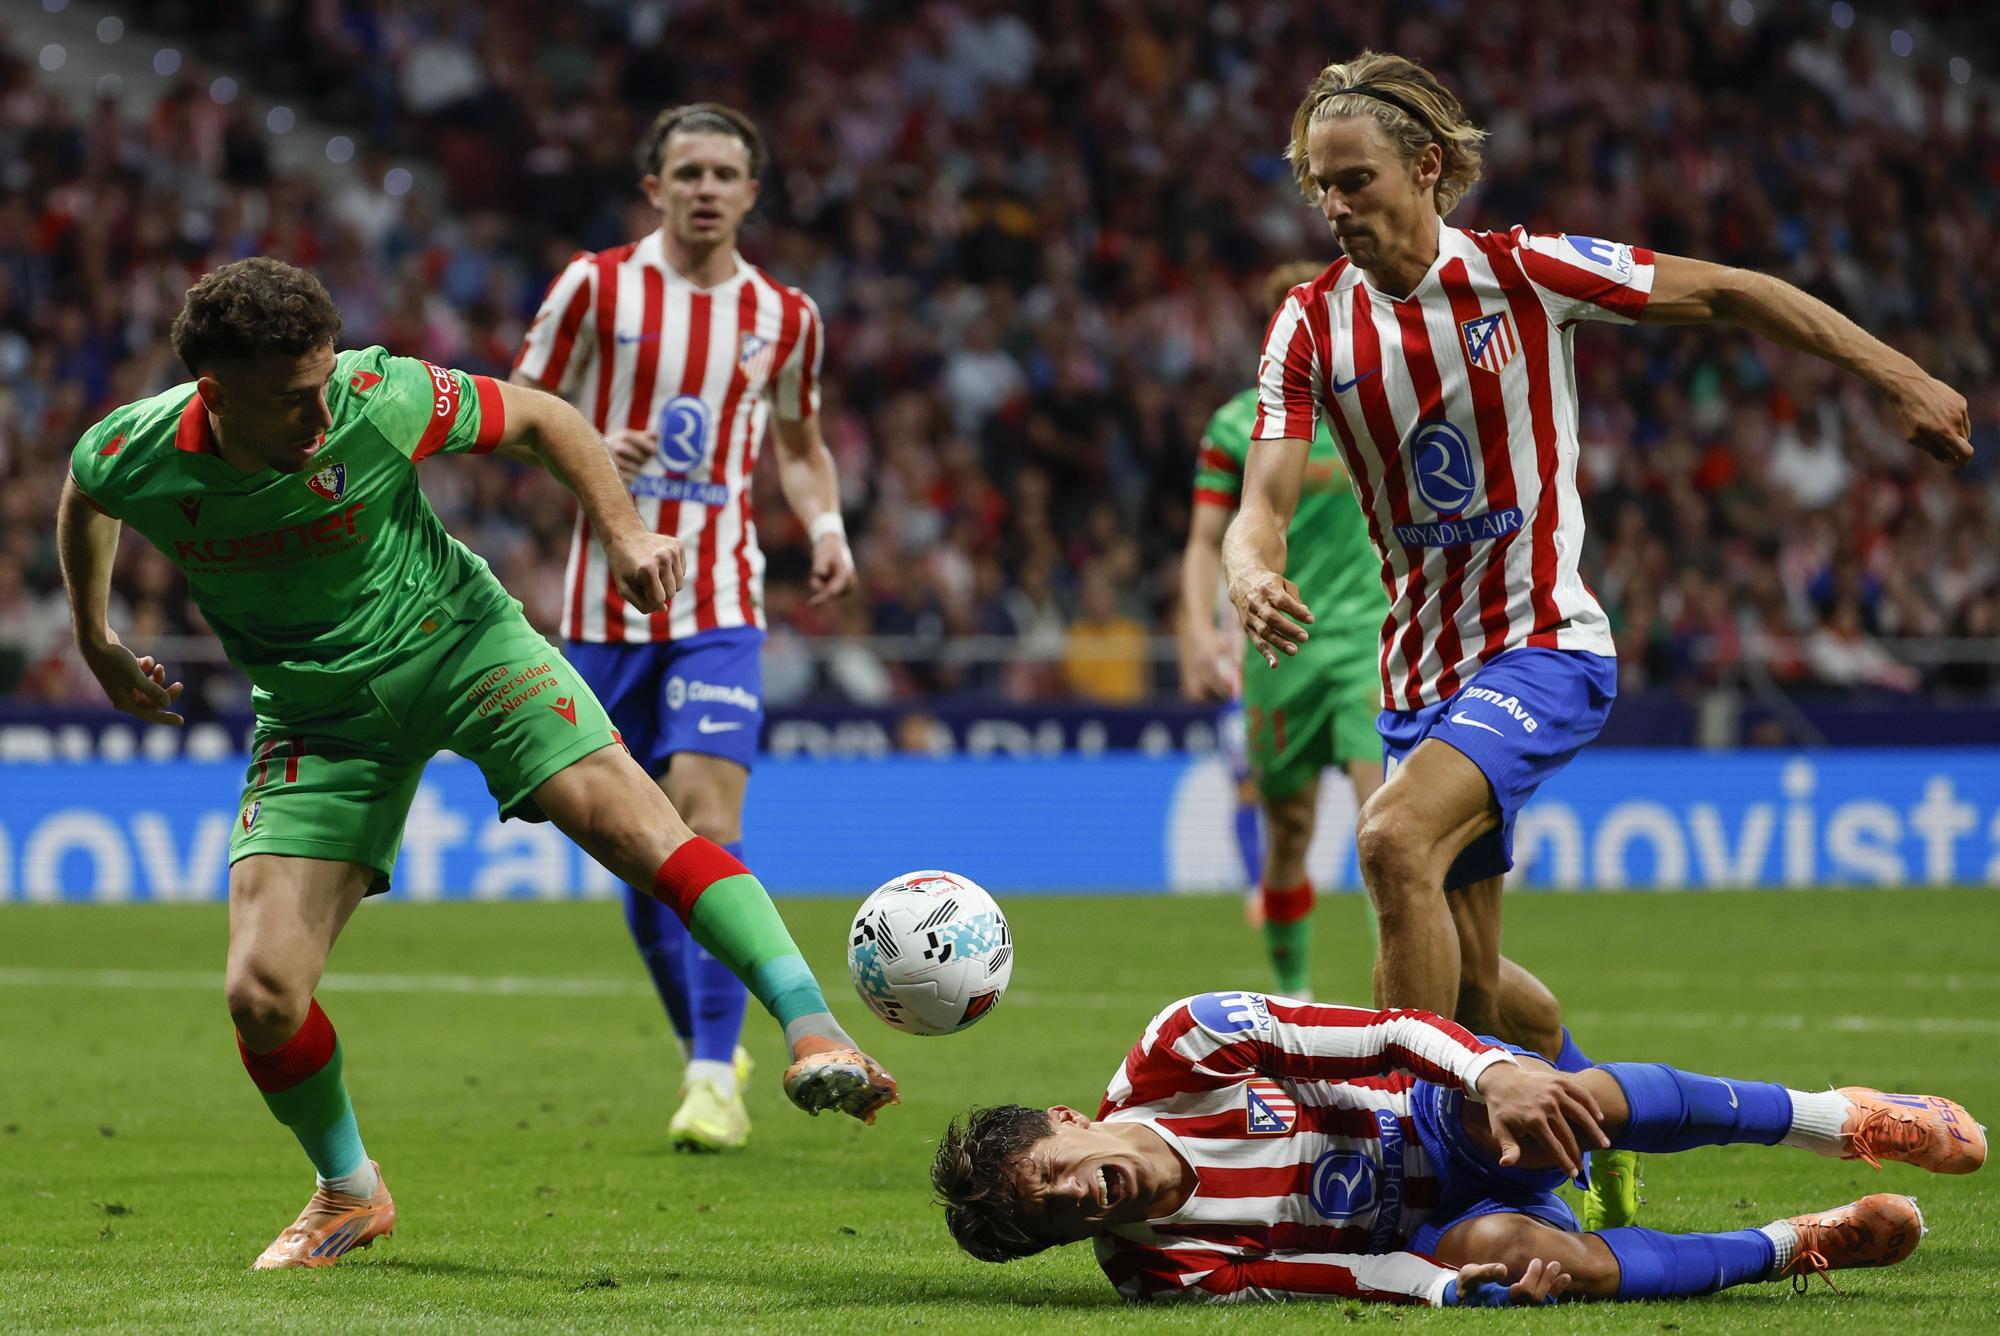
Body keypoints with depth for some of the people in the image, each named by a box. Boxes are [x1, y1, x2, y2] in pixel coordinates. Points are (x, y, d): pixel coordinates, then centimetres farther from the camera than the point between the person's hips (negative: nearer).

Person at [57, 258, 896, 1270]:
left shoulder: (381, 400, -24)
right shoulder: (131, 457, -20)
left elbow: (539, 418, -5)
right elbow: (82, 498, 8)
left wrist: (623, 534, -15)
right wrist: (96, 642, 17)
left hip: (457, 642, -1)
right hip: (316, 713, 2)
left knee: (629, 816, -28)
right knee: (261, 994, -11)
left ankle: (814, 1038, -32)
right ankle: (348, 1194, 17)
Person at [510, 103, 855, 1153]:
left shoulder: (783, 316, 6)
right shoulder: (595, 287, 0)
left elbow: (800, 445, 20)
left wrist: (826, 527, 1)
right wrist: (586, 448, -16)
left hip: (718, 603, -1)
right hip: (607, 602, 1)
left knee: (708, 817, -17)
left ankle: (716, 1079, -15)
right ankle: (703, 1046, 26)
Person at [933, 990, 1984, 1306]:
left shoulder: (1180, 1051, -18)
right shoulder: (1158, 1270, -18)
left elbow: (1377, 1034, -18)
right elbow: (1322, 1277, -22)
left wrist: (1494, 1074, -36)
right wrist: (1455, 1284, -38)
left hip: (1450, 1124, 1)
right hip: (1420, 1233, -1)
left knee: (1569, 1098, -33)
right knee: (1522, 1253, -36)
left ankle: (1838, 1119, -10)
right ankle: (1795, 1246, -12)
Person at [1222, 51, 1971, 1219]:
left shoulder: (1525, 272, -10)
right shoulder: (1311, 327, -1)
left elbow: (1728, 292, -1)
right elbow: (1265, 501, -9)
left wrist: (1903, 382, 0)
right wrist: (1254, 578, -33)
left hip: (1543, 646, -5)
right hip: (1422, 672, 5)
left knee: (1396, 841, -29)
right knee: (1466, 978, 9)